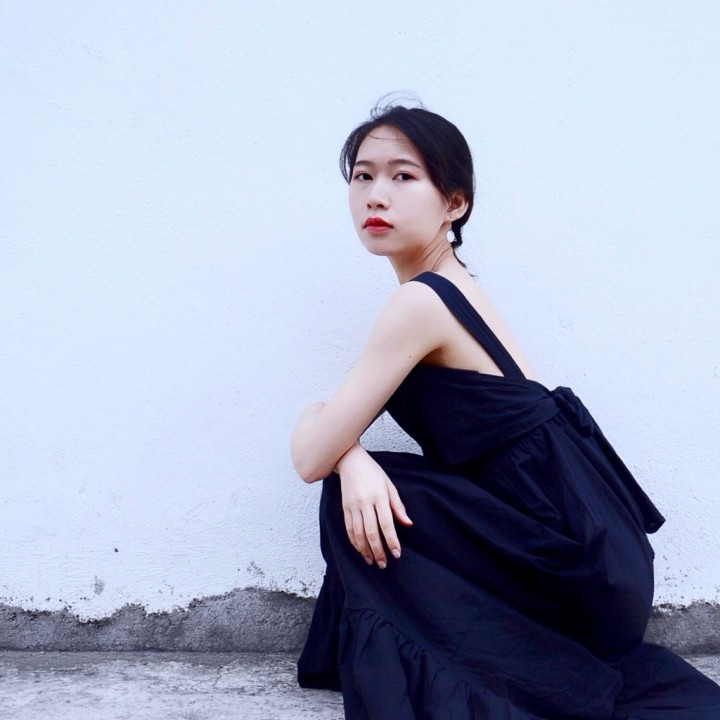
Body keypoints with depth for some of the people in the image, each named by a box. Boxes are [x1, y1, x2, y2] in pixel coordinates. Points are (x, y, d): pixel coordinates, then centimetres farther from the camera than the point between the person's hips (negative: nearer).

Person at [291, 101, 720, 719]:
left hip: (571, 559, -9)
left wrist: (315, 418, 7)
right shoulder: (451, 285, 10)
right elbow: (338, 451, 11)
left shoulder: (421, 302, -18)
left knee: (353, 504, -8)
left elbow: (312, 457, -16)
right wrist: (352, 460, -12)